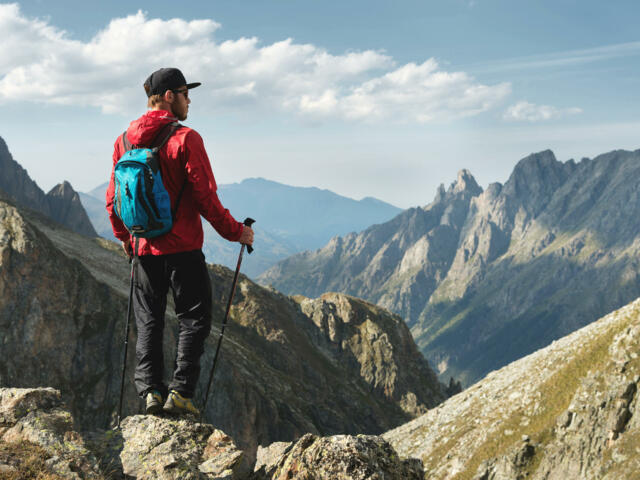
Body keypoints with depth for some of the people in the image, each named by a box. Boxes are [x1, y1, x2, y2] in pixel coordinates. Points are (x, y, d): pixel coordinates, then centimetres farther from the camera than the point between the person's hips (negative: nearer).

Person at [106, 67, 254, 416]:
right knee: (194, 320, 5)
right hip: (183, 248, -5)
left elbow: (113, 198, 11)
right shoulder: (185, 139, -12)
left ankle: (149, 389, 7)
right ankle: (180, 391, 0)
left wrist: (124, 236, 26)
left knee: (148, 322, 13)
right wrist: (235, 231, -2)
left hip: (144, 248, 6)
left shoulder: (124, 141, 6)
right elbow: (205, 197, -13)